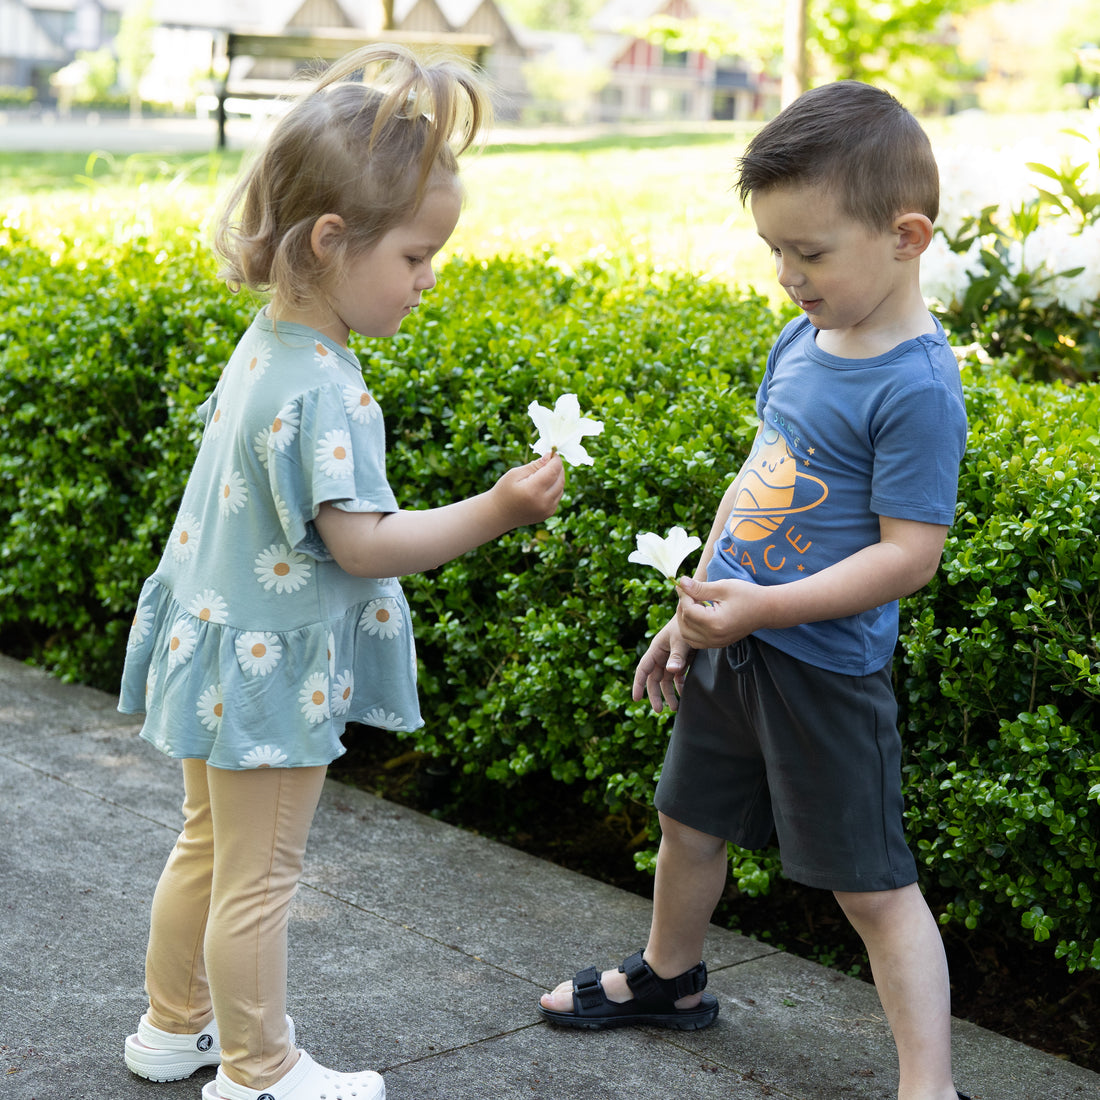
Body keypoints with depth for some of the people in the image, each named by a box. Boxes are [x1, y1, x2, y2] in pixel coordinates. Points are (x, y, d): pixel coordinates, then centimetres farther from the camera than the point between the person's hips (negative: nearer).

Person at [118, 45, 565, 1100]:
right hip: (268, 668, -10)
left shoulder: (266, 348, 3)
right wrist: (496, 510, -24)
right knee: (258, 878, 6)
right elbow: (360, 541, -27)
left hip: (219, 655, 10)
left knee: (208, 847, 23)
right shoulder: (319, 391, -27)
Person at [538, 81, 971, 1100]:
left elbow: (909, 554, -23)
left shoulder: (916, 386, -22)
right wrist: (691, 611, 15)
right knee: (689, 819, 25)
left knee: (872, 883, 0)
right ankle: (670, 977, 49)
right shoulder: (801, 340, 3)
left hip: (821, 666, -8)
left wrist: (762, 606, -28)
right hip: (730, 645, 8)